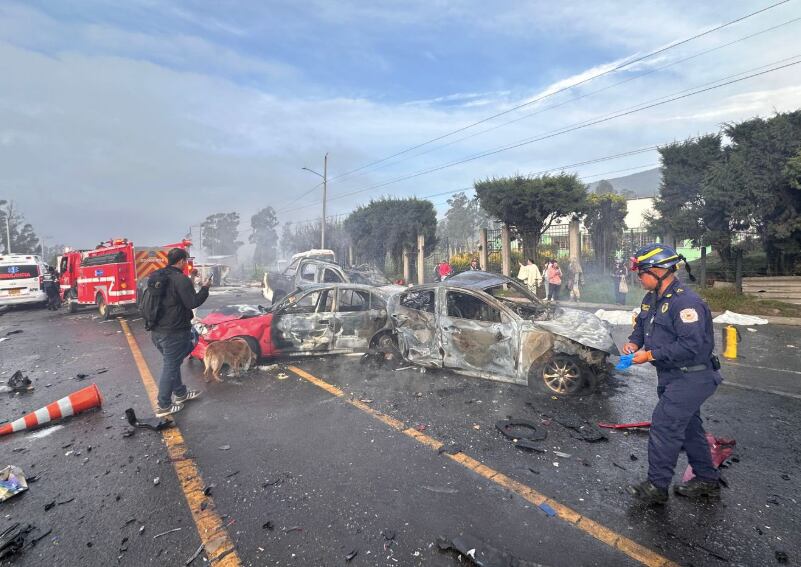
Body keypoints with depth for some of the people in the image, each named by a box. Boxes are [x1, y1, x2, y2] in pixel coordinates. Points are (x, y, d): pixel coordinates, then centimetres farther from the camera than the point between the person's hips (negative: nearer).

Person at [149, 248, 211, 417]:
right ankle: (164, 406, 8)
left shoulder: (156, 277, 11)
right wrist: (205, 288, -6)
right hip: (173, 332, -9)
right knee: (170, 366, 1)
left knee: (172, 362, 21)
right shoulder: (181, 279, -17)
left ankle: (180, 393, 35)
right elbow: (192, 302, -18)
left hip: (156, 330, 9)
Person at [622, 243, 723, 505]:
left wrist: (650, 355, -25)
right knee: (688, 426, 20)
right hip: (673, 376, 10)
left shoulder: (686, 302, -24)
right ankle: (707, 480, 37)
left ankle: (657, 486, 6)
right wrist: (634, 342, -1)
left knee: (664, 424, -7)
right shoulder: (652, 298, 6)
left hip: (691, 379, -10)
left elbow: (691, 346, -30)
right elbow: (642, 323, 20)